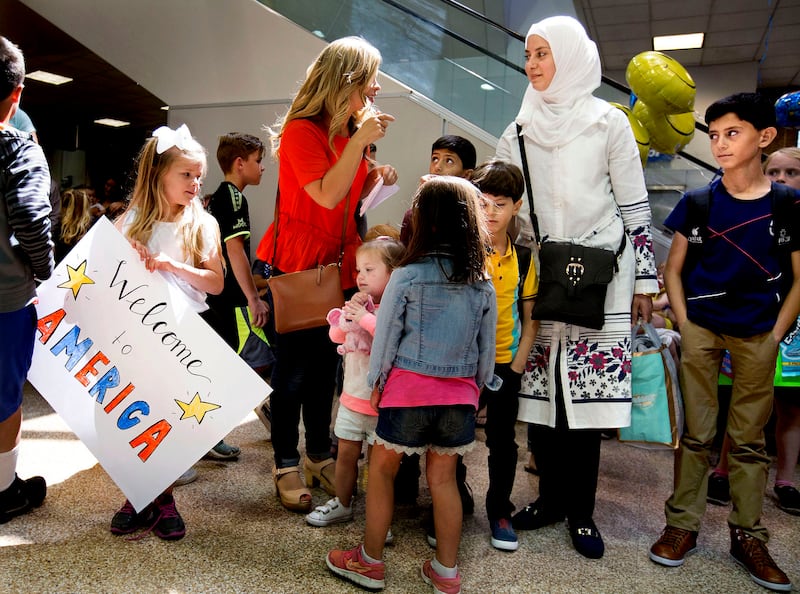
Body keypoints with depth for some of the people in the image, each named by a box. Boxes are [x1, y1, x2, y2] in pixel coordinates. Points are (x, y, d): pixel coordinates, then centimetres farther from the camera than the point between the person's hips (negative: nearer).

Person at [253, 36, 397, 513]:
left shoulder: (352, 131, 10)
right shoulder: (301, 129, -12)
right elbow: (327, 195, -24)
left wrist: (378, 177, -1)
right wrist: (361, 140, -22)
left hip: (339, 265, 7)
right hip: (295, 265, -7)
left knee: (326, 363, 13)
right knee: (293, 367, 1)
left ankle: (320, 454, 27)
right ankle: (286, 465, 15)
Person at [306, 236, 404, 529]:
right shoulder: (360, 304, 6)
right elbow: (336, 335, 6)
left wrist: (365, 318, -28)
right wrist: (348, 313, -11)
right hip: (352, 397, 6)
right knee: (346, 453, 18)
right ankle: (342, 504, 36)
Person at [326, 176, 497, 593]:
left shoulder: (406, 277, -11)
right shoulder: (483, 284, 1)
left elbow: (386, 337, -5)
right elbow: (486, 348, 8)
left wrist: (376, 382, 7)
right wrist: (477, 386, 21)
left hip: (409, 389, -4)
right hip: (459, 394, 4)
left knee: (381, 470, 14)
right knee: (442, 477, 16)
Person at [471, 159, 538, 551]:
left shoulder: (523, 259, 1)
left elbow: (529, 319, 6)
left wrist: (517, 366, 0)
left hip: (505, 365, 3)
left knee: (503, 442, 13)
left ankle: (500, 511, 32)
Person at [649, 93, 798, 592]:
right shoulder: (697, 203, 1)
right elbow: (673, 270, 5)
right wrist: (685, 327, -3)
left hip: (758, 336, 0)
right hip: (700, 329, 0)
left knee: (749, 438, 10)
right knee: (697, 434, 6)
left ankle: (748, 536, 23)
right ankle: (683, 525, 19)